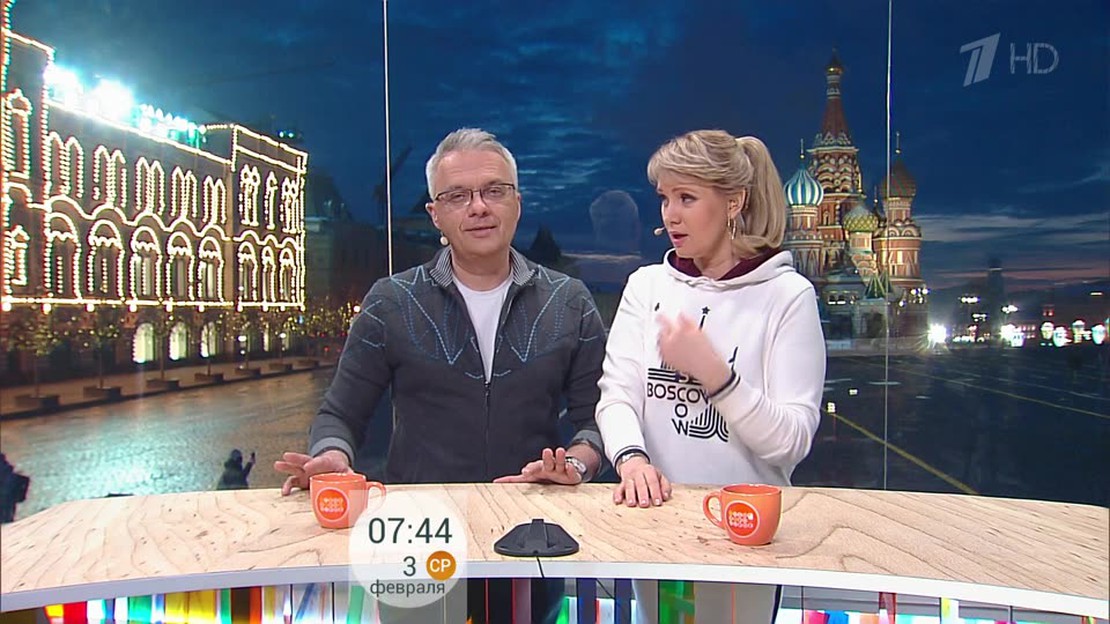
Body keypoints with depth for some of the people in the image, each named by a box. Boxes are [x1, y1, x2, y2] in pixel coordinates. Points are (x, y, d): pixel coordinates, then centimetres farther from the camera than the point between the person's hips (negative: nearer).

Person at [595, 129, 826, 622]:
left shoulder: (787, 295, -7)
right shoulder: (646, 285, 3)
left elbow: (792, 441, -12)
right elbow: (616, 393, -7)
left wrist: (714, 373, -25)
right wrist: (631, 457, -27)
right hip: (658, 509, 3)